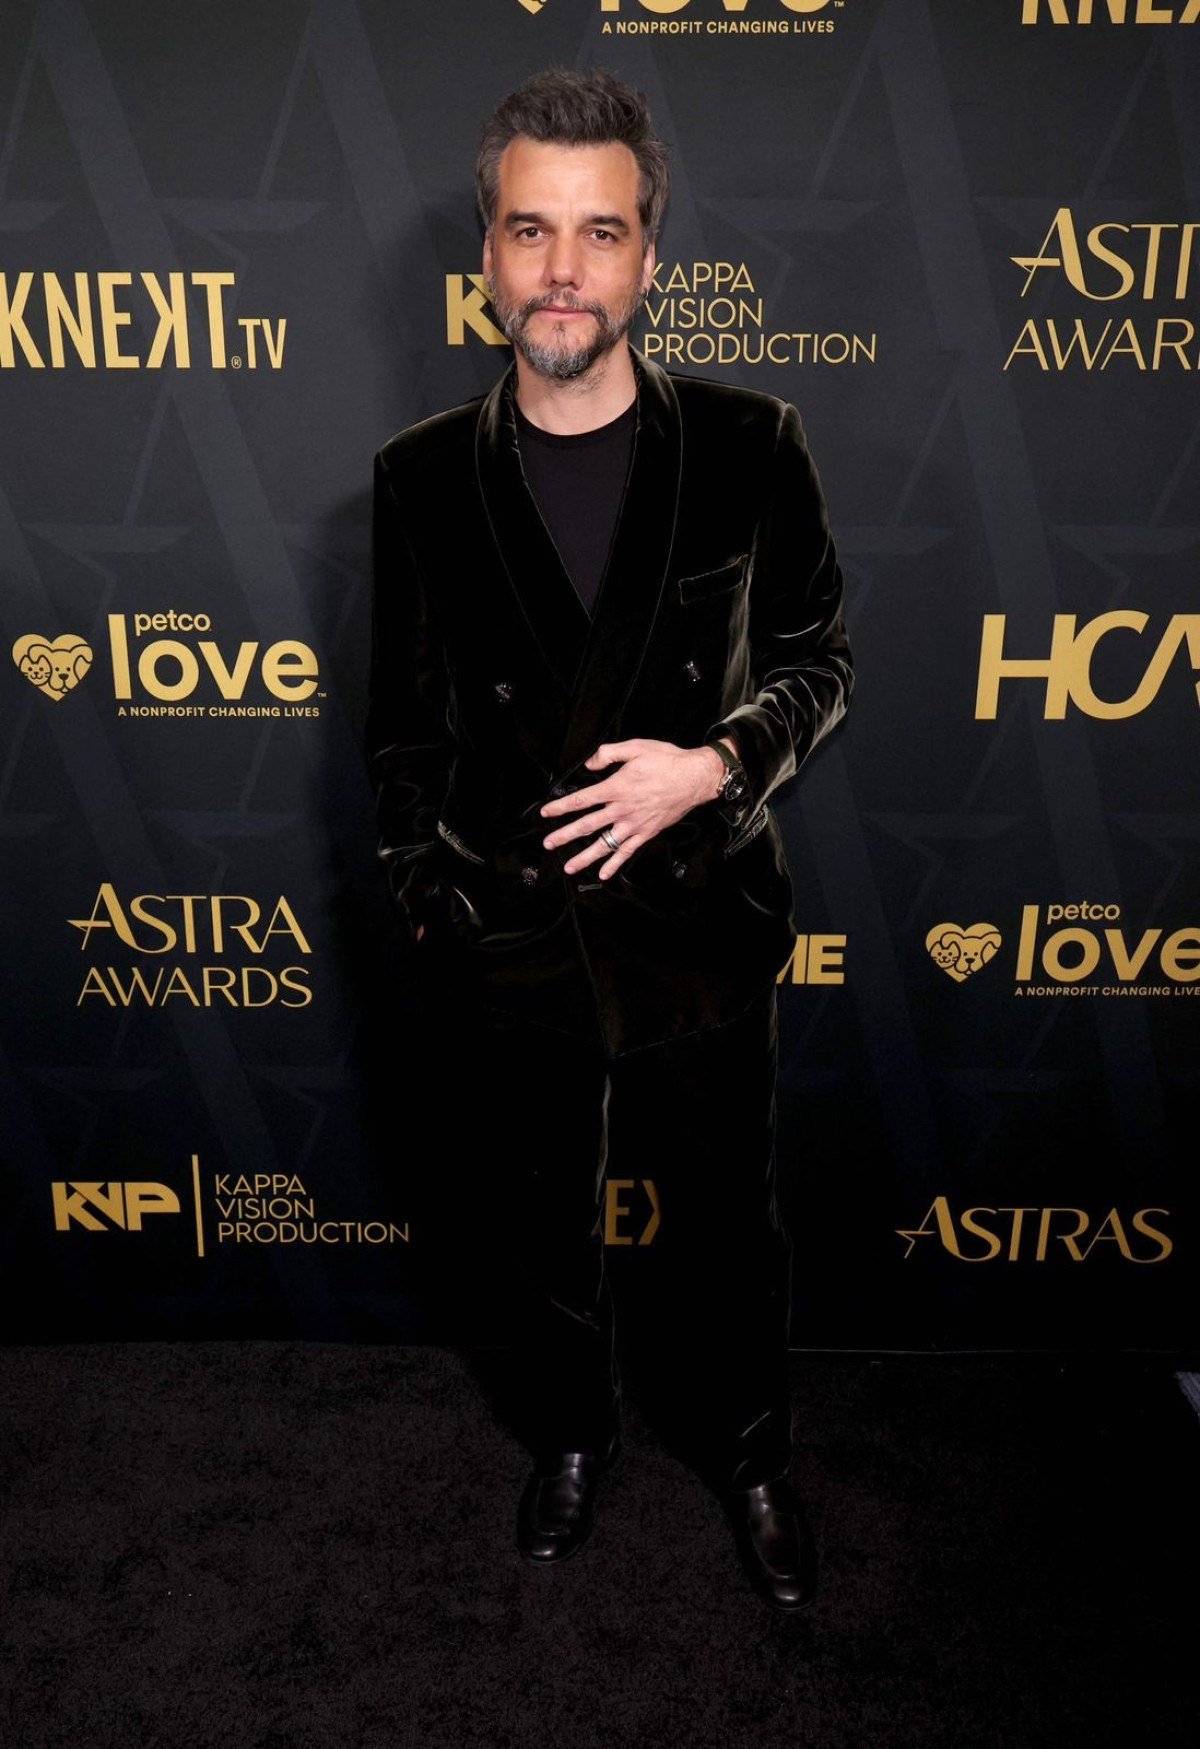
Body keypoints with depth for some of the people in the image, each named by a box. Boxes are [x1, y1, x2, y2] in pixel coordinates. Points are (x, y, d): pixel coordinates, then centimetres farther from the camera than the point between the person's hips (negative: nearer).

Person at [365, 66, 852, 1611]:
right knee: (548, 1224, 21)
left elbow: (817, 664, 0)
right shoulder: (420, 476, -5)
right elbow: (401, 718, 3)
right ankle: (573, 1435, 50)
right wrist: (423, 893, 2)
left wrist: (713, 764, -17)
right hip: (514, 939, 1)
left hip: (704, 921, 0)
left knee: (728, 1224, 19)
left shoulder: (750, 449, -8)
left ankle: (748, 1454, 47)